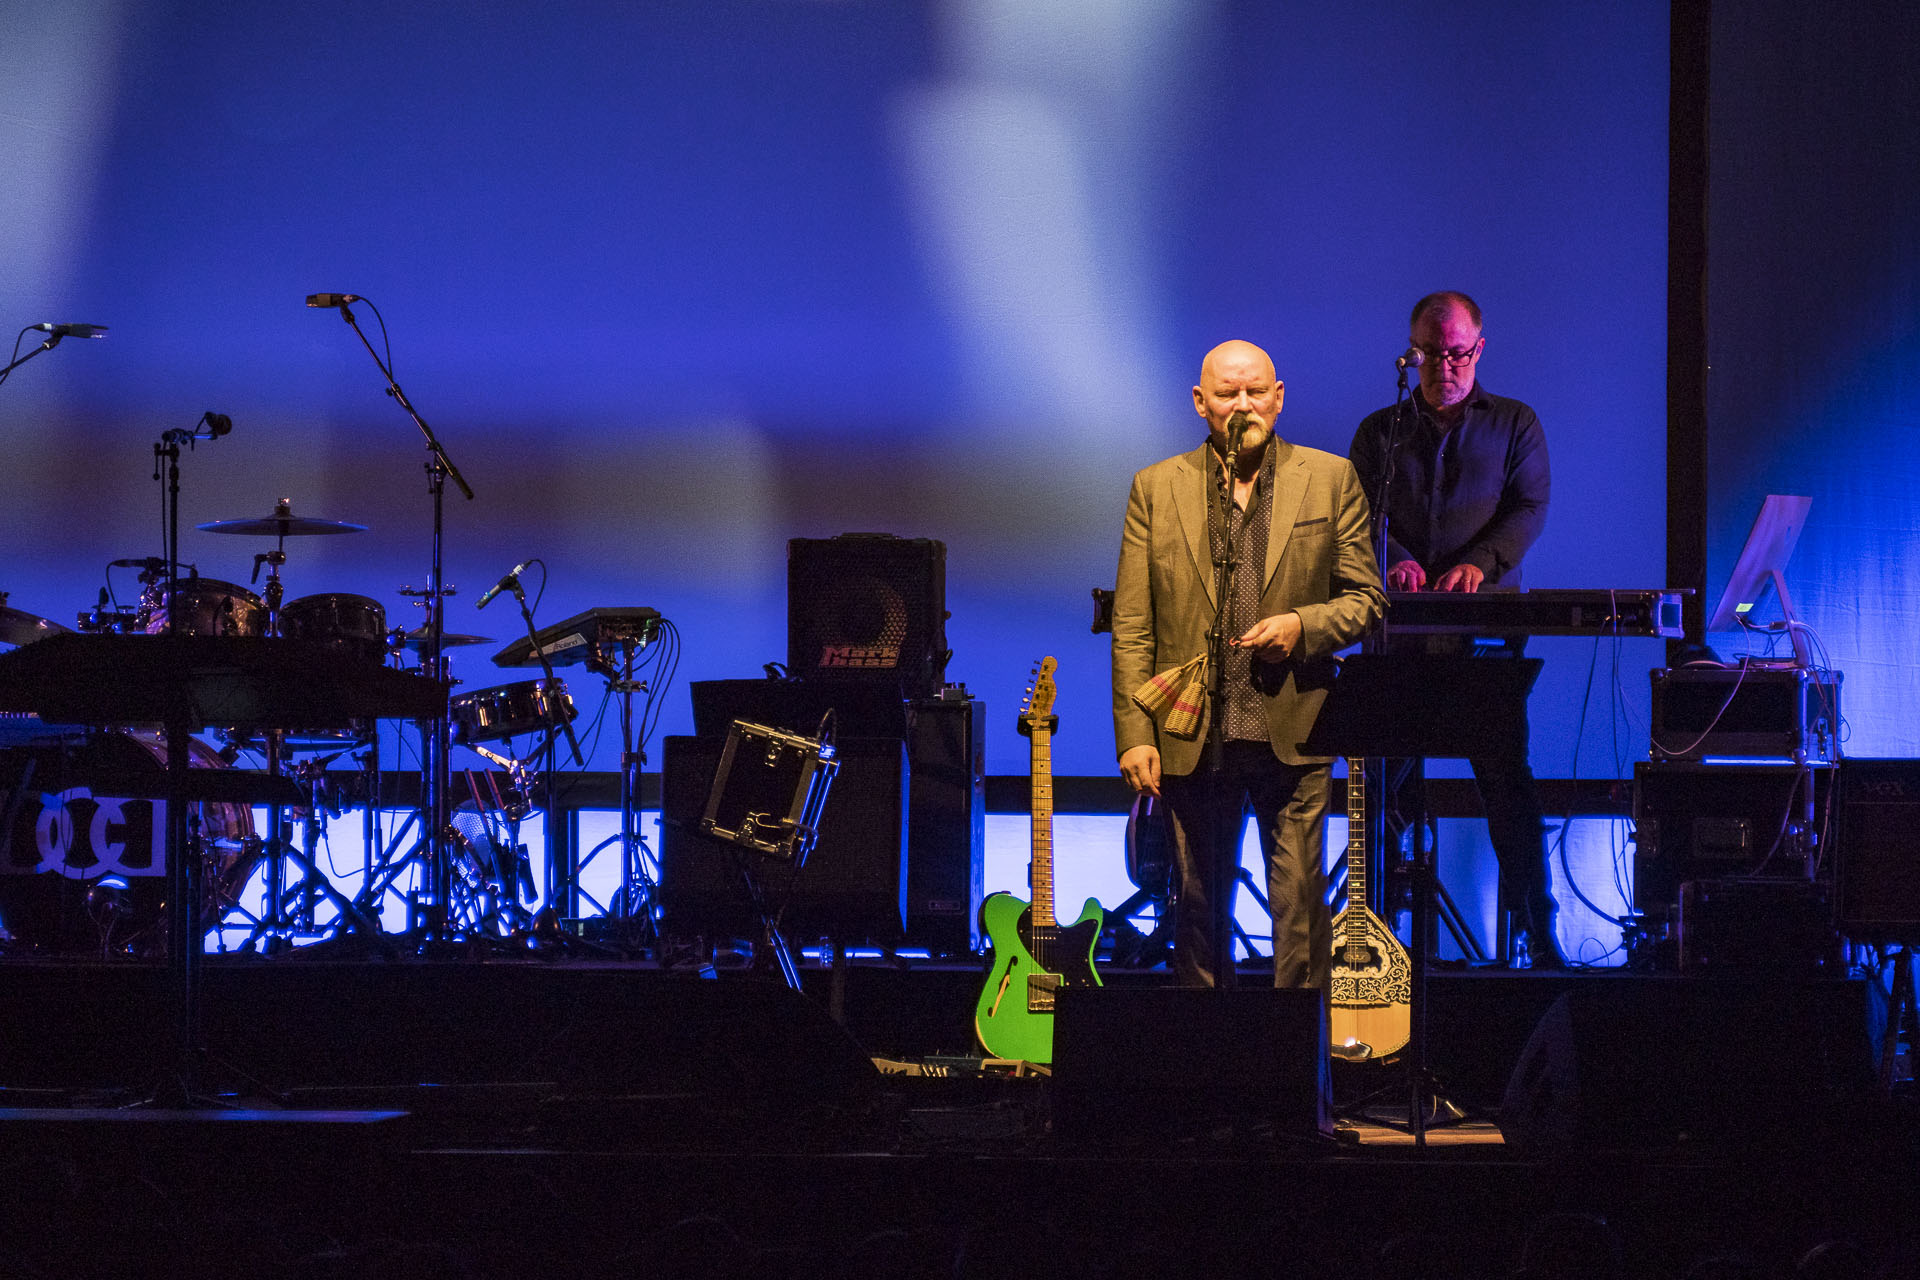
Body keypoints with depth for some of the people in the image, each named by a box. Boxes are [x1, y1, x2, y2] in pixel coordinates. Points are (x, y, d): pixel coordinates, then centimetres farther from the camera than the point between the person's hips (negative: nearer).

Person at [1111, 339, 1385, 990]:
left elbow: (1366, 598, 8)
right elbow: (1131, 628, 4)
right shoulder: (1156, 489, 6)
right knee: (1200, 909, 9)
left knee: (1300, 907, -4)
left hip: (1293, 736, -1)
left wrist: (1303, 626, -12)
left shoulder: (1330, 479, 6)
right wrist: (1134, 734, -3)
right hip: (1191, 738, 1)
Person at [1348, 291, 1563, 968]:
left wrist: (1480, 563, -17)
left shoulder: (1515, 424, 13)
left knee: (1506, 773, -8)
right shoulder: (1380, 431, 17)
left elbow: (1530, 507, 2)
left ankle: (1537, 932, -5)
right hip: (1399, 626, 2)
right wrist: (1395, 560, -16)